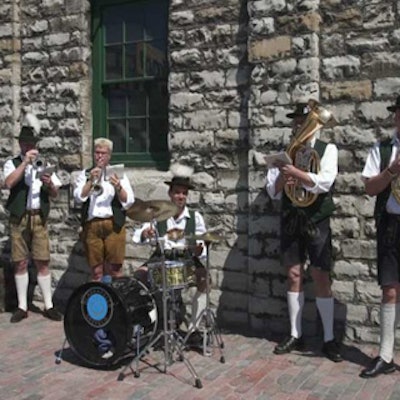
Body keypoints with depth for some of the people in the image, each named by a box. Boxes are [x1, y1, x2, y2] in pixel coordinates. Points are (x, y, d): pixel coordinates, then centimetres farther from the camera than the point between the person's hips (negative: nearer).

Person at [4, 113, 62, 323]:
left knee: (42, 262, 2)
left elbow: (55, 194, 7)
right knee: (20, 263, 5)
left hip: (39, 217, 1)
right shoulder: (12, 163, 4)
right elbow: (9, 182, -17)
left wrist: (49, 184, -14)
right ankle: (22, 306, 15)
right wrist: (25, 161, -18)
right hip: (19, 218, -1)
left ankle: (48, 305, 10)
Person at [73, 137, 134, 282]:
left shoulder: (118, 174, 11)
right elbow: (79, 197, -1)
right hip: (91, 225, 1)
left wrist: (118, 187, -14)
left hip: (114, 225, -1)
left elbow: (128, 202, 2)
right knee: (95, 269, 2)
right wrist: (91, 180, -9)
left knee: (115, 268, -3)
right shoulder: (85, 174, 14)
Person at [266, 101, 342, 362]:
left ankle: (329, 338, 9)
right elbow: (272, 191, 6)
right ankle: (295, 335, 17)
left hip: (317, 220, -3)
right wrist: (282, 180, -14)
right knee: (294, 276, 7)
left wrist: (295, 172, -20)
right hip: (291, 220, 4)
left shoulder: (328, 149, 0)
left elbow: (324, 183, -16)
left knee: (322, 278, -2)